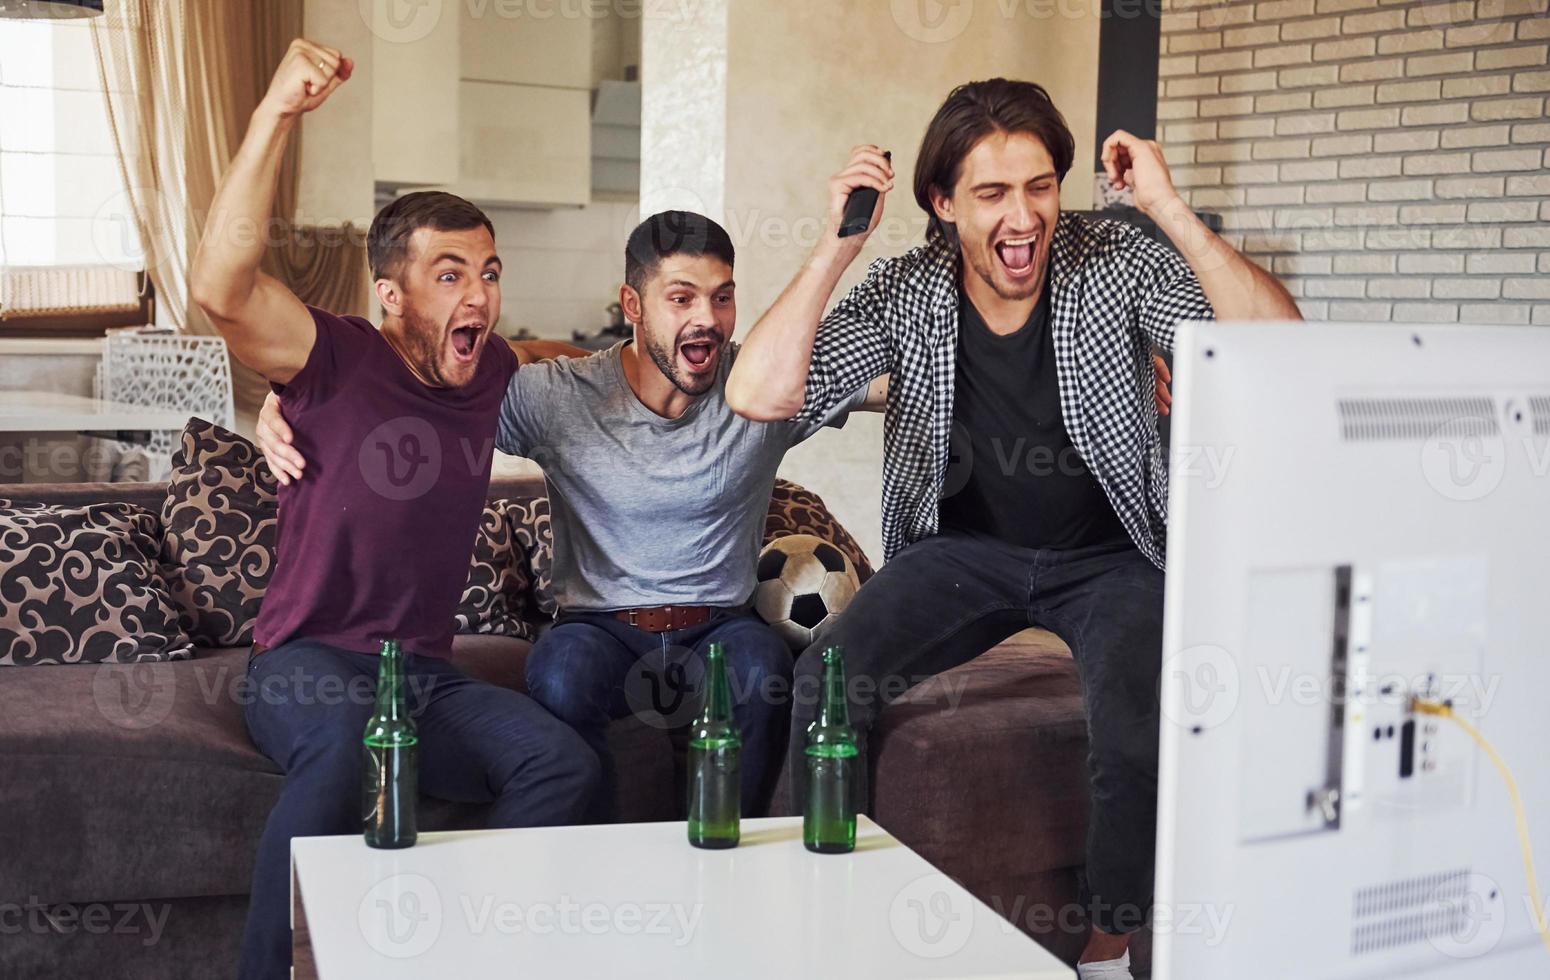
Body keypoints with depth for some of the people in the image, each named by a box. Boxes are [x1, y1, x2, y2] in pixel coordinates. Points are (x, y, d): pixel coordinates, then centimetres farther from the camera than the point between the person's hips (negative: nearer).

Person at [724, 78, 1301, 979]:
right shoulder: (904, 293, -7)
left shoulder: (1116, 264, -10)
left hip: (1109, 556, -1)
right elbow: (760, 396, -18)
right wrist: (840, 243, -21)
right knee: (825, 683, -22)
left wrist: (1170, 209, -27)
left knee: (1140, 726, -29)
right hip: (962, 550, 2)